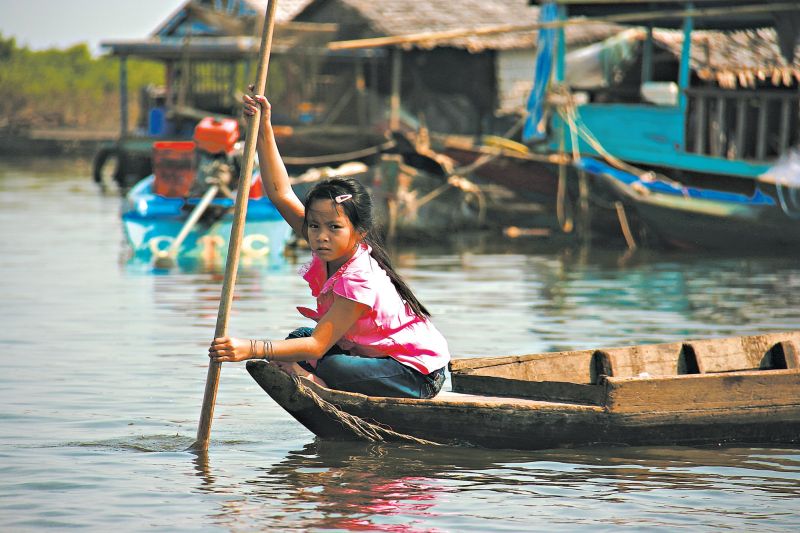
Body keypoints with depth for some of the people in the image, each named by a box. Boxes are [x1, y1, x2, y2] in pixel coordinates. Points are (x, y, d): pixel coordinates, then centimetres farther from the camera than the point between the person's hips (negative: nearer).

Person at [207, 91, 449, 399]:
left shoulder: (359, 280, -30)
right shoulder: (334, 250, -5)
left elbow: (318, 345, -34)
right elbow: (281, 194, -6)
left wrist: (252, 349, -44)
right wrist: (264, 130, -13)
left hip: (419, 374, -9)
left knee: (332, 369, -32)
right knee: (299, 337, 0)